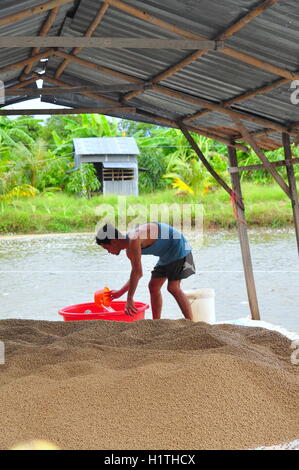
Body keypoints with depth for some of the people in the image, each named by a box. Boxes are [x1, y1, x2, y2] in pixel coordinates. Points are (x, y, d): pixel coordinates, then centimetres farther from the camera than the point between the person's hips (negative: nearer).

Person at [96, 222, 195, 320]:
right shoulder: (129, 250, 4)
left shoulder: (133, 239, -27)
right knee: (153, 286, 8)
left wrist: (129, 299, -25)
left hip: (179, 248, -10)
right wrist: (120, 292, 12)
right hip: (167, 254, 10)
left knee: (173, 287, -17)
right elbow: (138, 273, 13)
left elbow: (136, 271, -28)